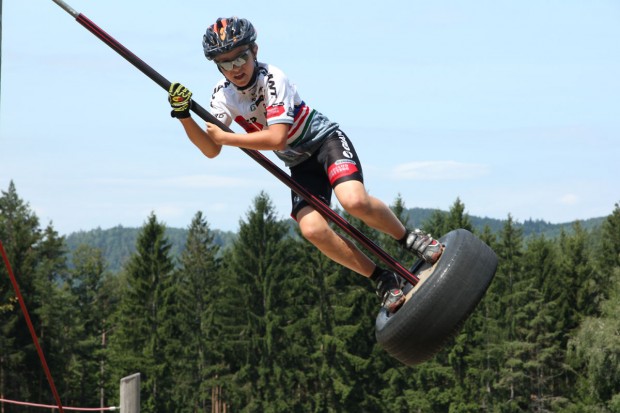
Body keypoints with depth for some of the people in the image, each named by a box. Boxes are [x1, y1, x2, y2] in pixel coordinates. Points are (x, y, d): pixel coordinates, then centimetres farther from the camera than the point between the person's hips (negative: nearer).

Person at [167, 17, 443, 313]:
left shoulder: (273, 79, -23)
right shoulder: (223, 95, -5)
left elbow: (276, 138, -32)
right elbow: (211, 150, -12)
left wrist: (226, 137, -27)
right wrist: (184, 116, -26)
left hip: (326, 140, -5)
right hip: (300, 165, 5)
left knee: (355, 201, -33)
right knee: (312, 230, -20)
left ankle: (410, 239, -5)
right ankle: (384, 281, -4)